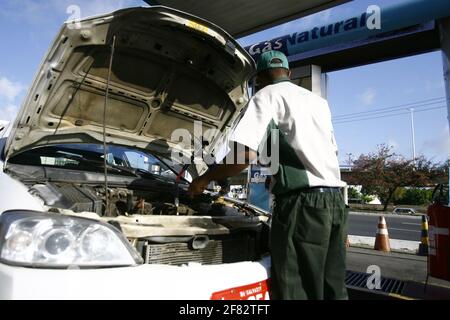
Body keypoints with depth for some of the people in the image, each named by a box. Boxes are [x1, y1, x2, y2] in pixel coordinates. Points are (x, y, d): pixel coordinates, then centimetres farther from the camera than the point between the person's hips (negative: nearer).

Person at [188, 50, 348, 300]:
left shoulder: (267, 95, 2)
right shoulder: (319, 101, 24)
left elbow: (245, 154, -13)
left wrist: (204, 179, 2)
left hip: (303, 203, -8)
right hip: (335, 200, 8)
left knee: (297, 291, -1)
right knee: (333, 289, 14)